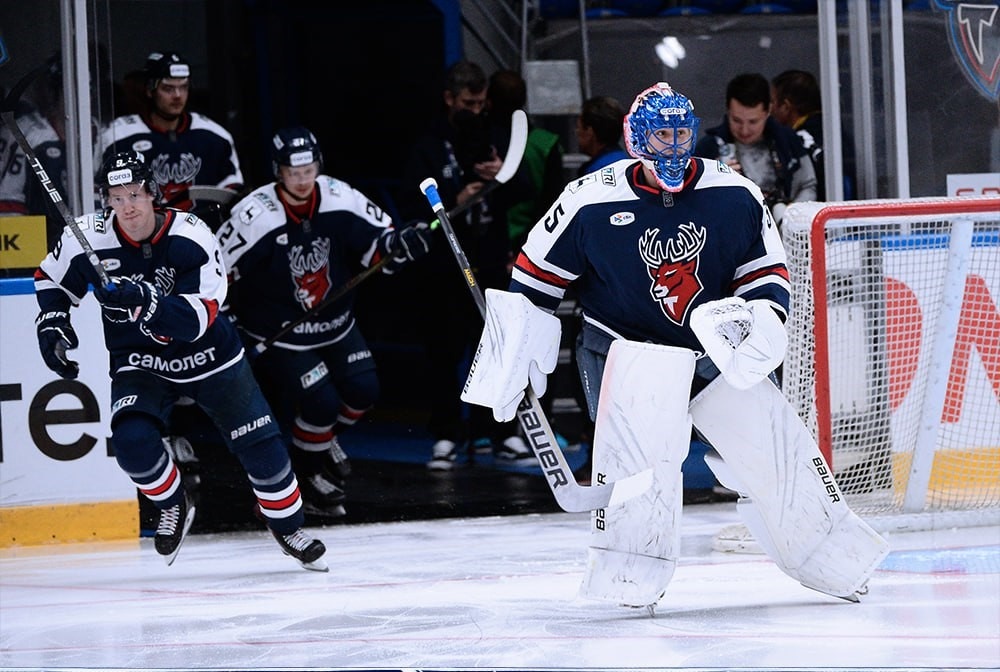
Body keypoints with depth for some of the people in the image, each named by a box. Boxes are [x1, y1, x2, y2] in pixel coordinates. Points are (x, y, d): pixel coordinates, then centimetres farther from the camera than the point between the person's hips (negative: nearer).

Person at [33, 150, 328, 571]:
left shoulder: (191, 237, -23)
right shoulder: (88, 238, -15)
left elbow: (197, 319, -31)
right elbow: (51, 280, 7)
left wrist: (146, 301, -46)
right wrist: (52, 322, -10)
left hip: (207, 357, -1)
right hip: (139, 361, 1)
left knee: (259, 443, 0)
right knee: (132, 440, -26)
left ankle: (288, 527, 25)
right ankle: (173, 507, 4)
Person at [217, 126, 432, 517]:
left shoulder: (340, 199, -13)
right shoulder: (253, 217, -25)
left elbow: (377, 242, -3)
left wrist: (401, 243, -26)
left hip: (335, 323, 5)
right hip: (279, 334, -5)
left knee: (363, 391, 0)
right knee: (321, 404, -13)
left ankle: (325, 438, 31)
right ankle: (308, 470, 15)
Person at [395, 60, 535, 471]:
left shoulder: (493, 141, 12)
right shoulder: (429, 148, 2)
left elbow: (527, 193, 12)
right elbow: (409, 205, -7)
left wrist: (506, 176, -9)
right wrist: (453, 203, -19)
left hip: (490, 266, 3)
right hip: (445, 270, -2)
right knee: (445, 354, 0)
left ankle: (504, 435, 7)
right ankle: (447, 437, 9)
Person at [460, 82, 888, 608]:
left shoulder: (735, 196, -6)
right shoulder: (592, 202, -12)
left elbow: (766, 269, 5)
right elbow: (535, 279, -2)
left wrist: (761, 318, -15)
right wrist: (511, 358, -3)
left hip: (714, 349, 3)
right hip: (624, 346, -3)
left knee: (773, 445, 1)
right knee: (638, 442, -29)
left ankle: (835, 561, 20)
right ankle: (630, 578, -20)